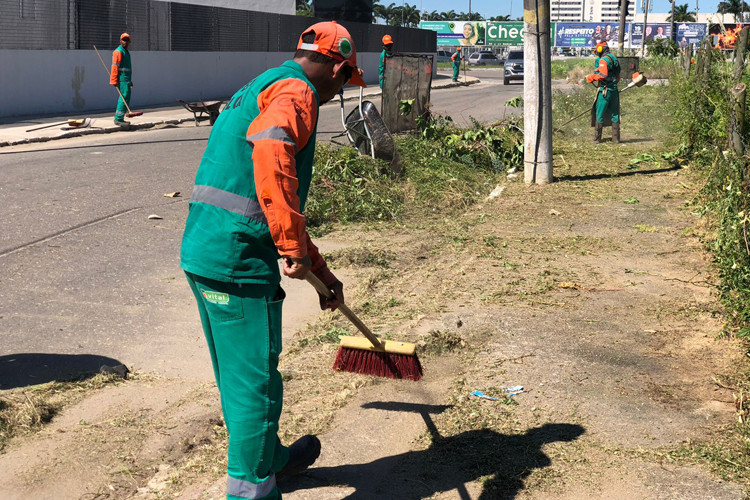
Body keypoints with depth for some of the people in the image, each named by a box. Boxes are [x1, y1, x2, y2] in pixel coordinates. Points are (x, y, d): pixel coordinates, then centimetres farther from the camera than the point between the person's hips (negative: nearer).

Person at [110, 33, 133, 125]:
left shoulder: (126, 52, 23)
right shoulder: (118, 51, -8)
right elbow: (114, 67, -16)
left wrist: (130, 81, 29)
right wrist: (114, 81, -22)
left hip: (126, 79, 10)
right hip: (122, 79, -10)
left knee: (123, 98, 11)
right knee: (125, 97, -16)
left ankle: (118, 118, 15)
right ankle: (118, 119, -18)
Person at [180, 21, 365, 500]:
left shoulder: (257, 90, 25)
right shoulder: (296, 91, -8)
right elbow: (270, 149, -33)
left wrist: (320, 270, 32)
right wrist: (294, 247, -30)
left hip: (200, 251, 10)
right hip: (239, 262, -10)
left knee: (237, 374, 24)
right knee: (254, 383, 3)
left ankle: (270, 457, 43)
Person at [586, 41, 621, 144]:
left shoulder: (603, 60, -11)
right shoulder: (614, 59, 18)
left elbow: (603, 75, -23)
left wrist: (592, 77, -11)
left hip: (605, 90, -8)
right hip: (614, 90, 8)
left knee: (600, 115, -1)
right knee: (614, 114, 10)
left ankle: (597, 138, 1)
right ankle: (616, 138, 12)